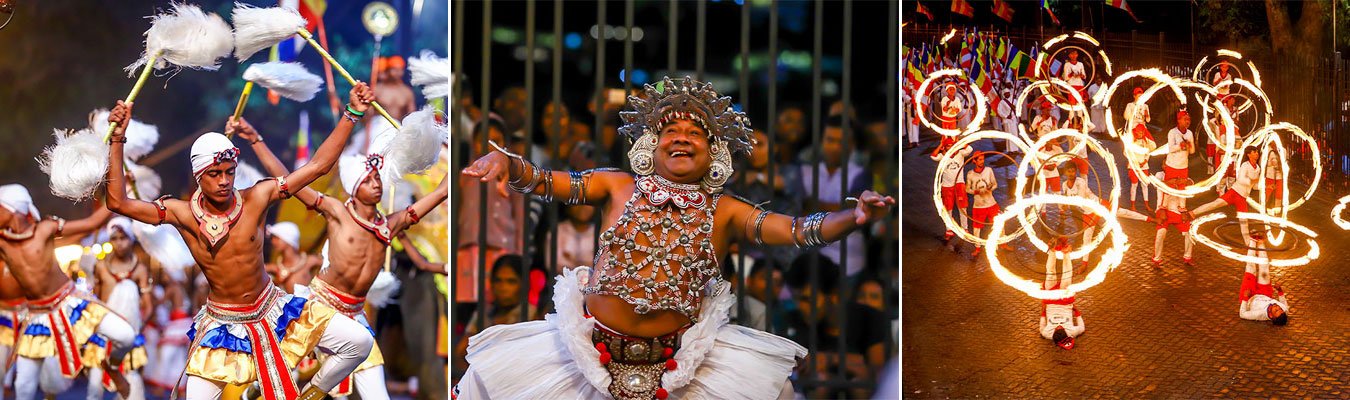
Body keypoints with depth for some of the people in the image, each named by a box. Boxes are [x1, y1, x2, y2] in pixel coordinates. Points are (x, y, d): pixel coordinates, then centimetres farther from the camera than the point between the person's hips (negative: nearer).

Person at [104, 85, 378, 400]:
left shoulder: (256, 199, -13)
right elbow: (118, 203, -20)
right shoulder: (183, 214, -13)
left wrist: (352, 114, -18)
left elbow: (317, 165, -13)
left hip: (272, 308, 1)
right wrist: (118, 139, -25)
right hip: (222, 324, -1)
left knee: (359, 342, -8)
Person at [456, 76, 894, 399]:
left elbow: (797, 231, -8)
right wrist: (506, 163, -27)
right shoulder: (619, 187, 4)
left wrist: (853, 217, -27)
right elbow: (547, 182, -5)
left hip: (676, 360, 0)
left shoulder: (724, 211, 3)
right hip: (595, 349, 0)